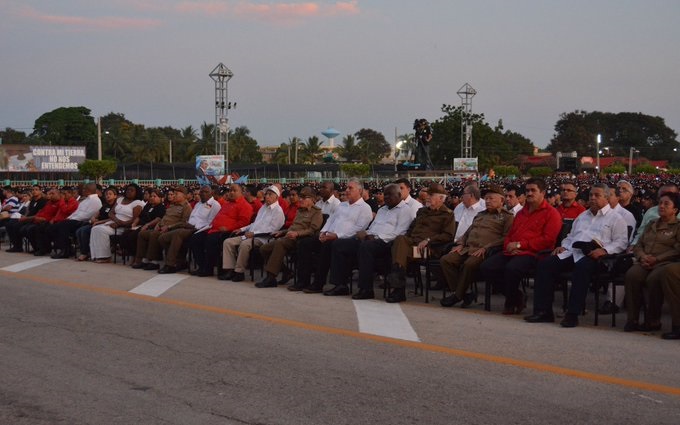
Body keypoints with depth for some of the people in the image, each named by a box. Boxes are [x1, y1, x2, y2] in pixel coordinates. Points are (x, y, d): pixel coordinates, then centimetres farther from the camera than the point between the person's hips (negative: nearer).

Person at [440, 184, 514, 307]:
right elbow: (468, 232, 33)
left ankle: (458, 295, -22)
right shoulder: (480, 215, 31)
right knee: (445, 260, -16)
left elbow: (506, 237, -8)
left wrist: (486, 248, -17)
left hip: (486, 252, -7)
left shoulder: (507, 217, 6)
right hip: (468, 248, 7)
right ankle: (457, 291, -17)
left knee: (470, 264, -37)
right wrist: (460, 244, 12)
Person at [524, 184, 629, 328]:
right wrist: (563, 246, 13)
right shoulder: (582, 216, 32)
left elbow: (621, 242, 0)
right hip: (572, 252, 6)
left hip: (591, 255, -6)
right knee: (545, 265, -16)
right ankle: (543, 311, -17)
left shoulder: (615, 218, 11)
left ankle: (573, 315, -37)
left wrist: (604, 250, -16)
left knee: (581, 268, -40)